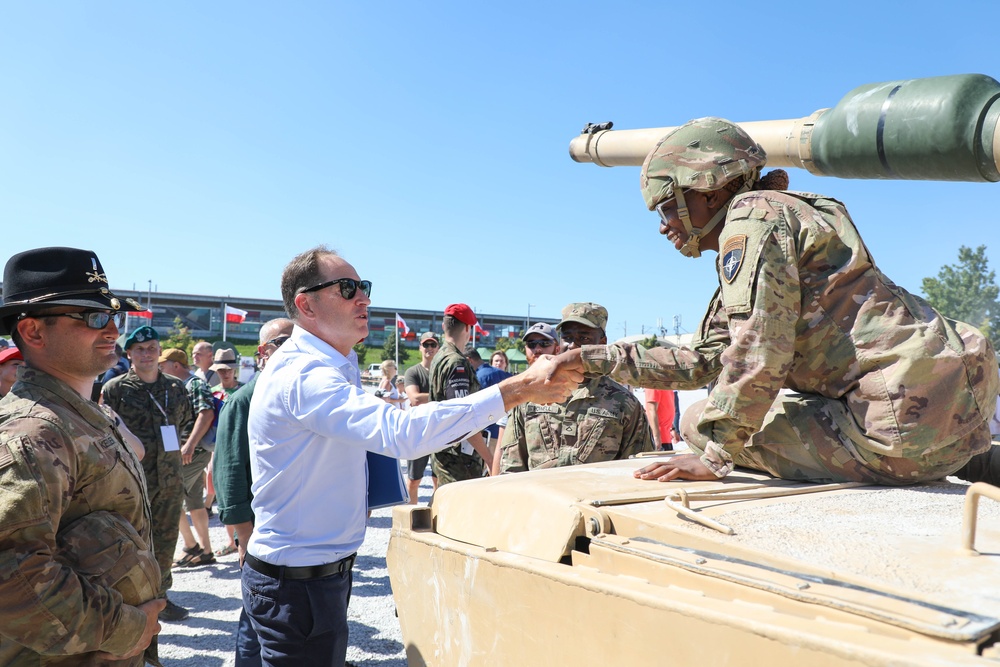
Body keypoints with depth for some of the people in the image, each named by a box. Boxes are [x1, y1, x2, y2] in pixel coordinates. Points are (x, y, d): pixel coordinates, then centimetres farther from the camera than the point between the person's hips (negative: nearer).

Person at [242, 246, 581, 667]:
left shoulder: (338, 367, 9)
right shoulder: (303, 374, -27)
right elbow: (401, 431, -40)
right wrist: (520, 388, -40)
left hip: (326, 569, 9)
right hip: (296, 581, -9)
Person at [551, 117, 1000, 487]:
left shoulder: (753, 213, -8)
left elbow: (757, 357, -20)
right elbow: (701, 363, 23)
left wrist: (713, 455, -12)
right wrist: (595, 359, 21)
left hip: (906, 421, -9)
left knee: (698, 422, -3)